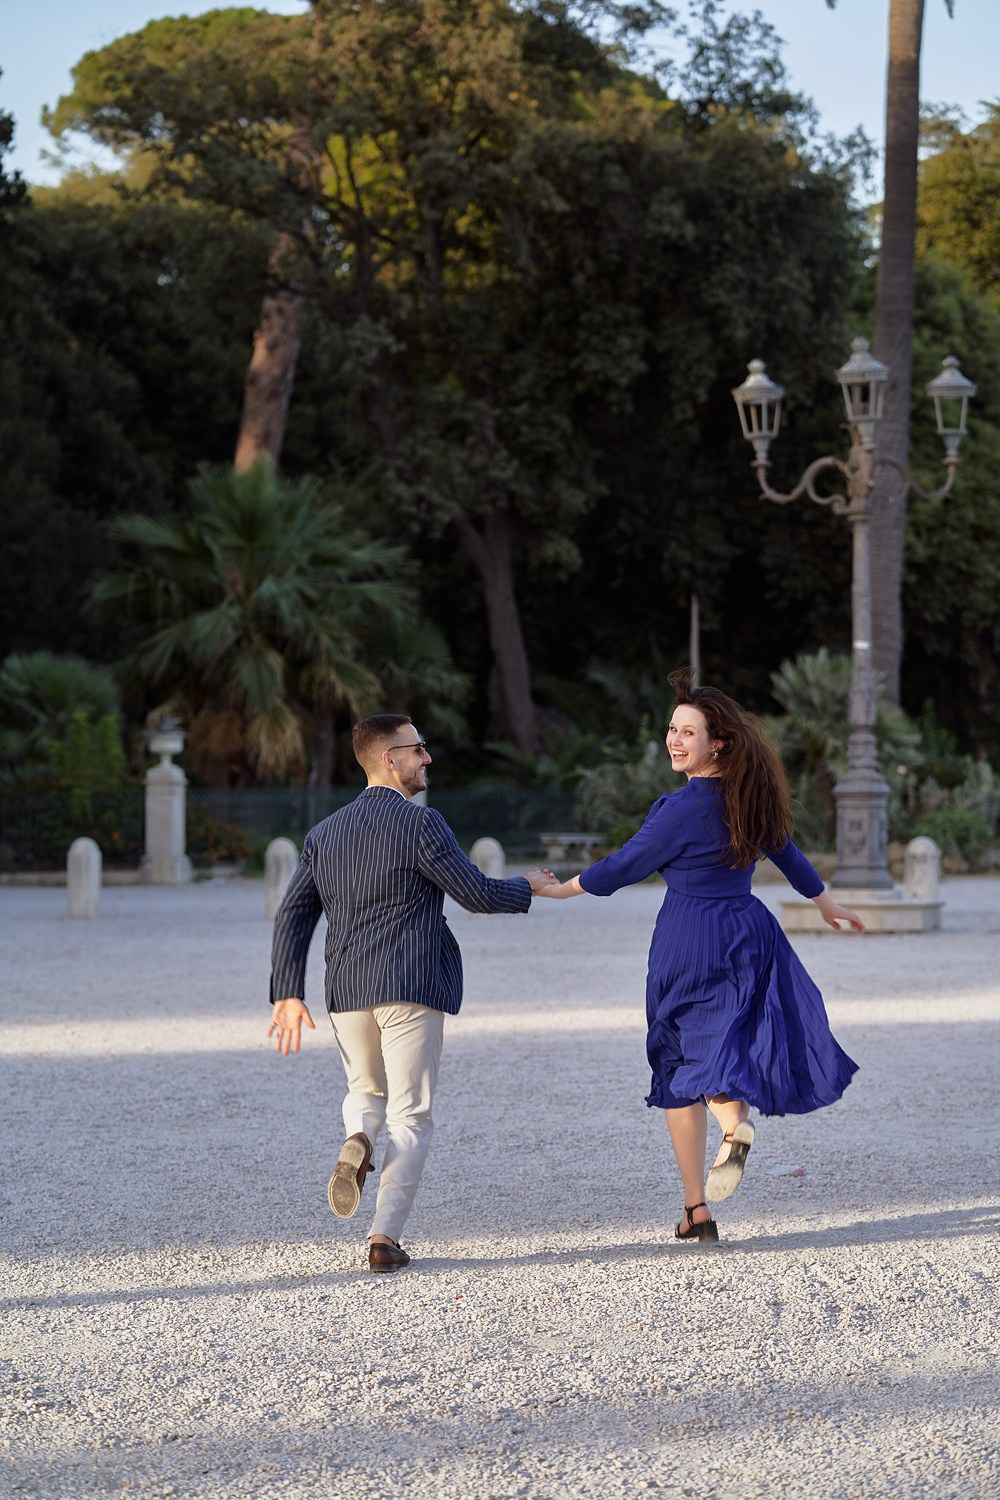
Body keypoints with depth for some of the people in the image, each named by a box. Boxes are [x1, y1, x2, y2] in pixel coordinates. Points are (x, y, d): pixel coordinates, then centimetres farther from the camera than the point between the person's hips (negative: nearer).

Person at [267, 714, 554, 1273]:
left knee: (367, 1093, 26)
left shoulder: (327, 832, 11)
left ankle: (358, 1142, -8)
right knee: (410, 1117, 3)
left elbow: (293, 915, 8)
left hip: (347, 993, 5)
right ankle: (385, 1238, -5)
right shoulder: (420, 823, -7)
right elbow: (477, 894, -6)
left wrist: (289, 994, 9)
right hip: (411, 986, -5)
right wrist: (527, 887, 13)